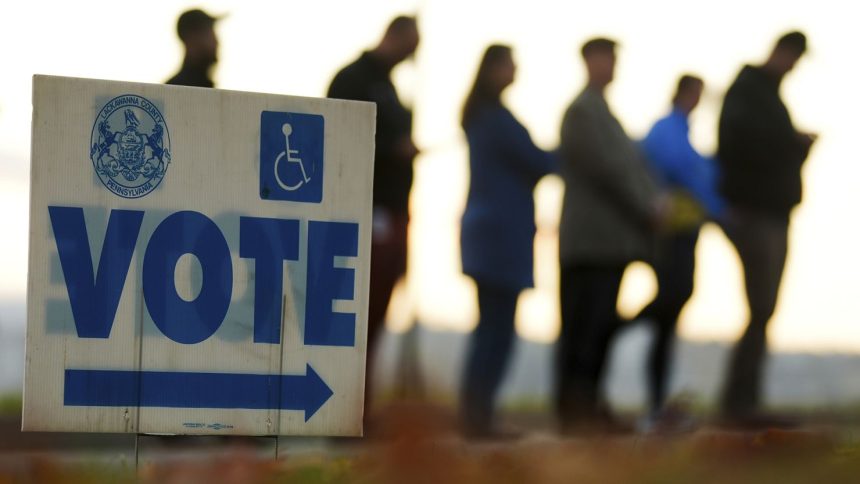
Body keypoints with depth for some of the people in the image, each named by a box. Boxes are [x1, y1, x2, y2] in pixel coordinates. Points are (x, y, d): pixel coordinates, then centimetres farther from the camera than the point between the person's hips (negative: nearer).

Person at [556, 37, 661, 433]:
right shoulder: (582, 111, -9)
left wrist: (652, 201, 5)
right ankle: (573, 411, -7)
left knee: (601, 326, 9)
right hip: (591, 240, -9)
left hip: (610, 241, 9)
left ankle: (588, 406, 11)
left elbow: (629, 164, 21)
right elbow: (606, 168, -15)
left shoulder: (600, 111, 21)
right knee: (583, 327, -8)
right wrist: (647, 209, -10)